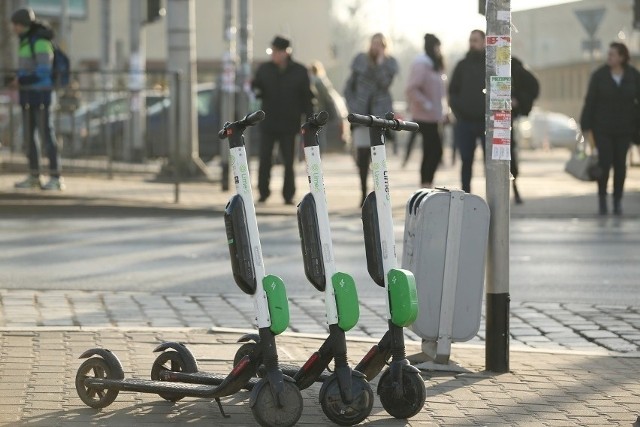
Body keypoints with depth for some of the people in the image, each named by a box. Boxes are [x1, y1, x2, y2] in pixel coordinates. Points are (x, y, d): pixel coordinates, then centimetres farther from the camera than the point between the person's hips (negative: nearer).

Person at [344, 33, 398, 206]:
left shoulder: (390, 63, 5)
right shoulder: (360, 60, 7)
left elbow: (385, 82, -13)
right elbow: (349, 87, 11)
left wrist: (380, 61, -15)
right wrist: (352, 107, 2)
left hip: (380, 113, -1)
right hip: (361, 113, 1)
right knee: (362, 154, -2)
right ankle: (364, 193, 9)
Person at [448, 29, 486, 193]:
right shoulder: (462, 65, 11)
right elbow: (453, 91, 13)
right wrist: (457, 111, -2)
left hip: (486, 122, -2)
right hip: (465, 121, 2)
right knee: (466, 161, 4)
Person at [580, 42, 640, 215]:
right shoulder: (599, 75, -6)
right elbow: (590, 102, -5)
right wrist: (587, 128, -7)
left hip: (624, 128, 2)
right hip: (603, 128, -1)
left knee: (620, 164, 5)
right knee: (605, 162, -7)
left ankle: (617, 201, 14)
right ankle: (602, 198, 10)